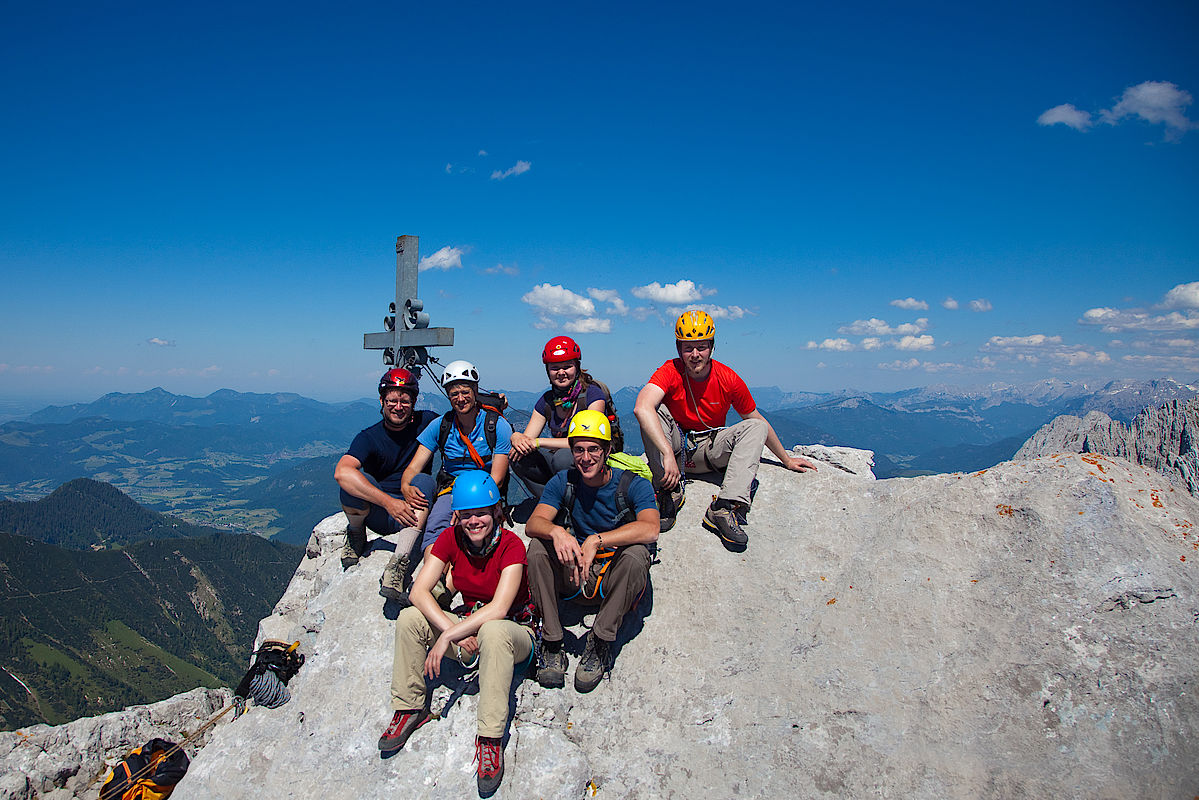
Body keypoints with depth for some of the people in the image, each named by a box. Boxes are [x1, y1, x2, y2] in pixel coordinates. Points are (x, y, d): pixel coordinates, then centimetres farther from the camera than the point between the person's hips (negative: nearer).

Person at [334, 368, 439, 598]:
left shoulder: (426, 422, -2)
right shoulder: (369, 437, -9)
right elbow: (341, 472, -27)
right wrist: (388, 502, -37)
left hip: (413, 513, 1)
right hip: (377, 514, -1)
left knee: (425, 480, -29)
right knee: (354, 480, -29)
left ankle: (399, 562, -37)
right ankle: (355, 534, 2)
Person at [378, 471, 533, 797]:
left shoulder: (510, 544, -20)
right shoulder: (451, 538, -7)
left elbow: (498, 609, -30)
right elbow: (419, 590, -17)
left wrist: (447, 637, -30)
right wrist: (453, 632, -29)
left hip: (514, 631, -5)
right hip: (469, 627, 5)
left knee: (493, 631, -39)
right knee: (410, 617, -17)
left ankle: (490, 737, -29)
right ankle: (410, 707, -1)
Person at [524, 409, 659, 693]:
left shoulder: (633, 485, -10)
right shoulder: (563, 482, -1)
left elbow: (650, 529, -29)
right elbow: (533, 524, -15)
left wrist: (596, 540, -38)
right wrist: (556, 531, -39)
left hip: (616, 581, -2)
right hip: (574, 578, 3)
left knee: (635, 553, -32)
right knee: (538, 546, -21)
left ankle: (599, 644, -22)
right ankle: (552, 643, -18)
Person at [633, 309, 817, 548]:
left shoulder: (729, 379, -11)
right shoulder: (670, 372, -19)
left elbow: (756, 419, 3)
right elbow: (642, 407, -39)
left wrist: (786, 459, 10)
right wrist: (668, 454, -48)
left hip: (710, 452, 3)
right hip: (676, 445, -2)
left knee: (757, 427, -20)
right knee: (654, 410, -27)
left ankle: (724, 509, -35)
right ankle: (669, 492, -28)